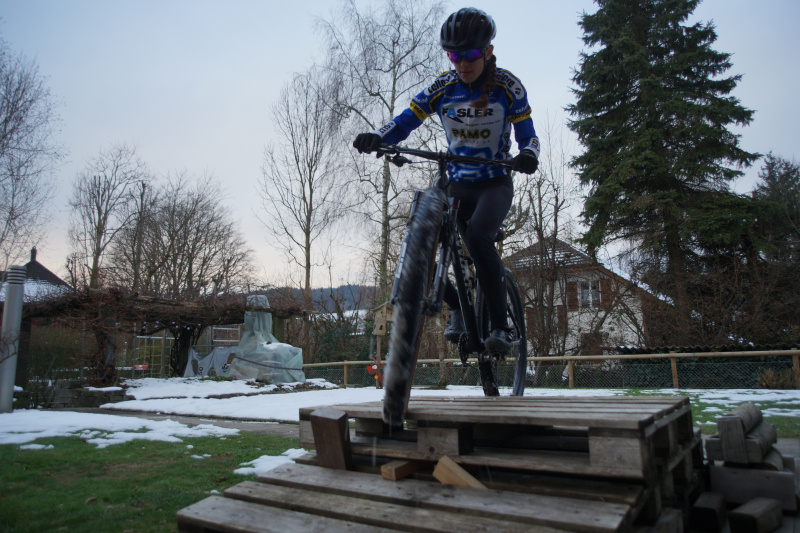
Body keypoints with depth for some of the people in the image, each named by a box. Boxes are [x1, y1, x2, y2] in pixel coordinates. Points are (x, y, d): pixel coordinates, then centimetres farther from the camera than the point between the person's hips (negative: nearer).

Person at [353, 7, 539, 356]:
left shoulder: (507, 86, -7)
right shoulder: (442, 87, -1)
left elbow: (527, 135, -7)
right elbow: (405, 121, -6)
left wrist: (527, 154, -31)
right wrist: (375, 138, -27)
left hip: (495, 185, -3)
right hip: (457, 185, 3)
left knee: (477, 237, -34)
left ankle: (500, 327, -20)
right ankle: (457, 308, 10)